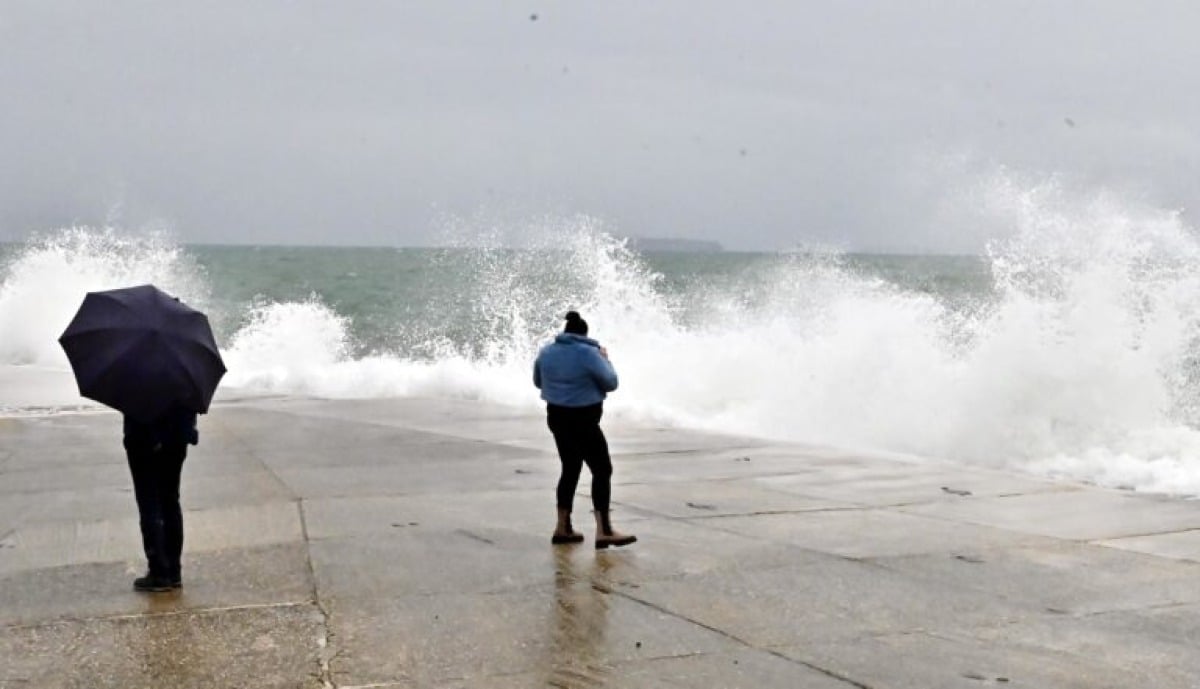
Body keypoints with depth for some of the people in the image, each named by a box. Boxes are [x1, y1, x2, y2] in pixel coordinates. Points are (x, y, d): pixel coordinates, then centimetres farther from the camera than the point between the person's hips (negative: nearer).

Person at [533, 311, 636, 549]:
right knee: (602, 470, -3)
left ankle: (563, 528, 20)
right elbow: (611, 383, -8)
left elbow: (538, 381, 17)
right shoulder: (588, 353, -14)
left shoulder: (546, 351, 4)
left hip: (556, 416, 7)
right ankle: (604, 532, -11)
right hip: (582, 420, -7)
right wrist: (605, 359, 6)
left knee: (570, 469, 18)